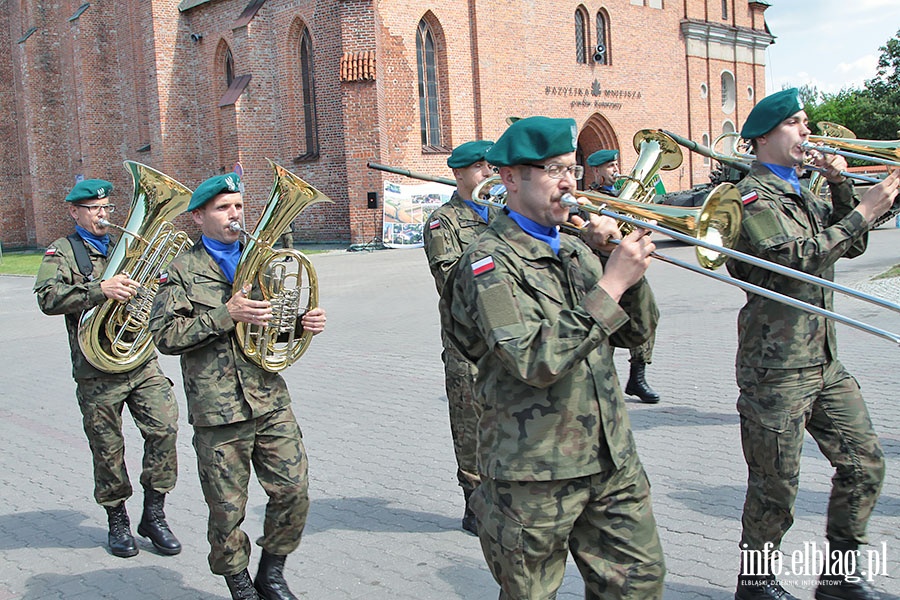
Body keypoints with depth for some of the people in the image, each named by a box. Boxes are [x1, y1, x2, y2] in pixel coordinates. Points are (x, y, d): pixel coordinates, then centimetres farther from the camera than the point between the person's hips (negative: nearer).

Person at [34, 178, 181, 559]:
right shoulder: (62, 253, 2)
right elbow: (48, 298, -17)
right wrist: (100, 290, -30)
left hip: (142, 361, 3)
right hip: (97, 371, -3)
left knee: (164, 427, -9)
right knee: (107, 449, 6)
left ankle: (153, 514, 7)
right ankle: (117, 521, 25)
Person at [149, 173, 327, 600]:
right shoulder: (183, 271, -1)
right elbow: (164, 335, -10)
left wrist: (307, 322, 1)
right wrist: (226, 315, -19)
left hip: (272, 401, 4)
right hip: (218, 411, -4)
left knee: (293, 492, 2)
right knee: (227, 509, 5)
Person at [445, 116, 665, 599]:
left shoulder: (575, 248, 11)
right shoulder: (490, 262, -13)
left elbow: (635, 332, 11)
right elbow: (536, 362, -25)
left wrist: (627, 263, -5)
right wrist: (611, 283, -24)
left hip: (612, 461, 7)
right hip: (534, 476, -6)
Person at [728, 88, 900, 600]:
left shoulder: (801, 193, 19)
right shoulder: (753, 196, -10)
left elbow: (851, 246, 17)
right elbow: (798, 257, -23)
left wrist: (841, 187, 5)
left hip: (824, 360, 9)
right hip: (776, 366, -9)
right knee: (776, 485, 1)